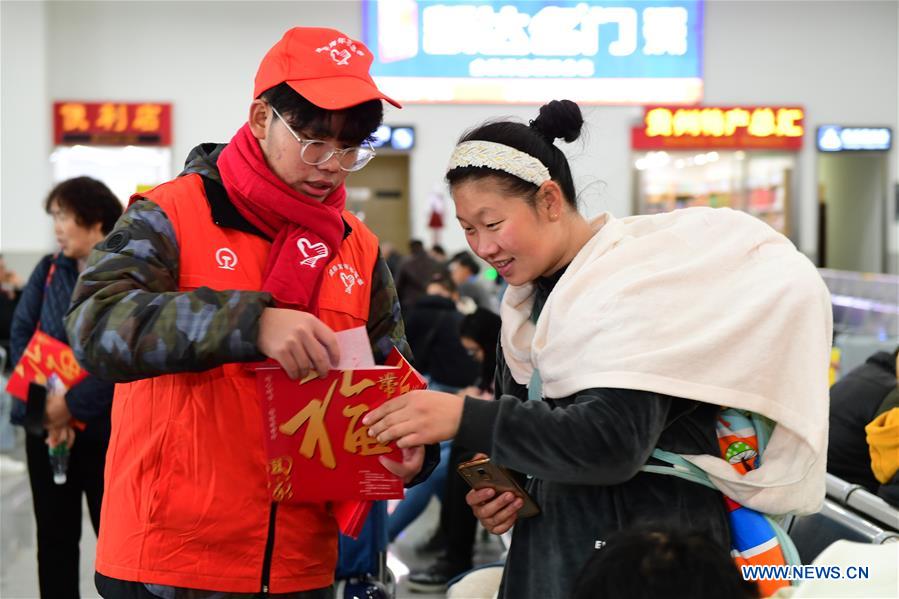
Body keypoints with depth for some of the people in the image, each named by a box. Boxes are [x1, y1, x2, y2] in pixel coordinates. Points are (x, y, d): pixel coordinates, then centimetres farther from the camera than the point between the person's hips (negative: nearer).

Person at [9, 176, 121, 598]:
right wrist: (47, 405, -14)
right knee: (55, 536, 11)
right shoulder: (48, 270, 6)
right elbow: (21, 334, 0)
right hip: (47, 426, 5)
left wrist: (74, 405, -21)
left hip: (105, 430, -4)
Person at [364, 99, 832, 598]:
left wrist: (464, 418, -28)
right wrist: (496, 492, -5)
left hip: (647, 555, -7)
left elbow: (614, 443, -27)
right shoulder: (526, 300, 7)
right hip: (549, 546, 7)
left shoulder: (634, 283, -16)